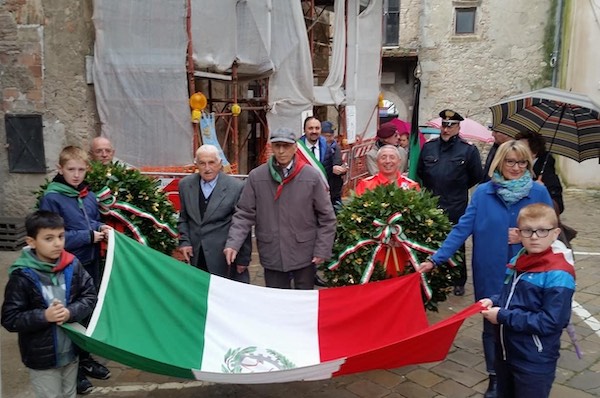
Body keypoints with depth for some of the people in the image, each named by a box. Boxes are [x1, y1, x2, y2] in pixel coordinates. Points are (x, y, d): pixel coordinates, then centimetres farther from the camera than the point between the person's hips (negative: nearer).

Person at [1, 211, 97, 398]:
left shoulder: (72, 265, -10)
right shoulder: (22, 276, -19)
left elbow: (90, 296, -3)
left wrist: (71, 312, -20)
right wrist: (44, 316, -27)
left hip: (71, 351, 4)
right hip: (42, 358, -3)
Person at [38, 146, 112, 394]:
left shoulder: (89, 196, 5)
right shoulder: (51, 198, -14)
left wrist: (102, 228, -4)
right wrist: (88, 236, -18)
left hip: (91, 262, 6)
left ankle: (84, 358, 35)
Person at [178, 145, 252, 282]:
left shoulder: (236, 187, -10)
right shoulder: (185, 184, 4)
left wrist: (243, 259, -4)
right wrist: (184, 241, 2)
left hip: (225, 257, -4)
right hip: (195, 256, 4)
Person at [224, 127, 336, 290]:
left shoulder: (311, 176, -6)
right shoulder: (256, 176, -3)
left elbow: (326, 216, -2)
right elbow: (244, 214, -1)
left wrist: (322, 250, -5)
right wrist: (233, 243, -13)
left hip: (304, 254, 0)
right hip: (272, 255, 1)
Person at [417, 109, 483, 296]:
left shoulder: (468, 150, -6)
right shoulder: (428, 147, 4)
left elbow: (476, 176, 3)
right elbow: (420, 171, 17)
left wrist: (458, 188, 8)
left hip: (456, 208, -3)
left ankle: (459, 282, 23)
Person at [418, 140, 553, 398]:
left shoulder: (539, 193, -3)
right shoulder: (483, 192, -4)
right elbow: (462, 229, -8)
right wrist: (435, 259, -15)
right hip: (491, 274, 0)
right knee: (492, 326, 12)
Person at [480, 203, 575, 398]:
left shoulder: (558, 275, -23)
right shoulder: (519, 261, 3)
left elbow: (551, 322, -25)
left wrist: (504, 317, -23)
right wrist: (494, 302, -4)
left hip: (535, 363, -7)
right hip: (505, 352, 8)